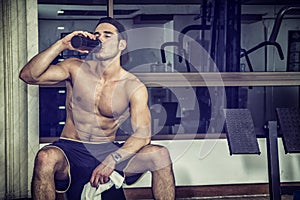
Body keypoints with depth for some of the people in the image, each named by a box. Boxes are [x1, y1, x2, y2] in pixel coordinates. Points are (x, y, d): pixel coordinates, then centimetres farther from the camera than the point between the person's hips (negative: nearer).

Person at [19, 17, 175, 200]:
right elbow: (28, 75, -9)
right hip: (71, 150, 0)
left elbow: (143, 134, -12)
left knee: (160, 154, -22)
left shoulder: (134, 87, -2)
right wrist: (62, 45, -17)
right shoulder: (76, 69, 1)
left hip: (108, 150, 1)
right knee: (46, 158, -36)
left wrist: (112, 159, -28)